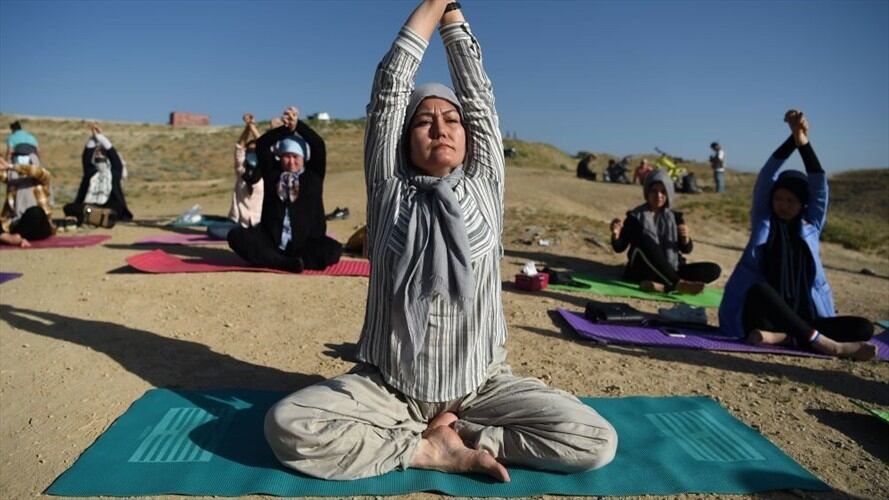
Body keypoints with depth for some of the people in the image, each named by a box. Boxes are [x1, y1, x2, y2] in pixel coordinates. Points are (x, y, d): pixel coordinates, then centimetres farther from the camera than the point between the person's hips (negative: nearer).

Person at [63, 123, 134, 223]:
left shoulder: (115, 171, 13)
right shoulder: (91, 171, 21)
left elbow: (114, 155, 1)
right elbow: (86, 158, 8)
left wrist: (100, 136, -1)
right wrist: (92, 137, 1)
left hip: (107, 207, -3)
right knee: (68, 208, -26)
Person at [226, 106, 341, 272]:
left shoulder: (313, 174, 7)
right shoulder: (272, 171, 10)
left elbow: (319, 145, -8)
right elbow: (261, 145, -3)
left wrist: (297, 125, -22)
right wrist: (285, 128, -18)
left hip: (306, 243, -1)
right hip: (271, 240, 2)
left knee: (333, 250, -30)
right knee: (236, 235, -21)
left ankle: (274, 261, -23)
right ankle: (288, 263, -31)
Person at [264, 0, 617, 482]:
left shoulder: (484, 187, 1)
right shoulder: (389, 191, -2)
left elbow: (477, 90, 1)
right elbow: (388, 89, -4)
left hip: (481, 387, 1)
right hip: (386, 386, 0)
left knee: (596, 442, -16)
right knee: (287, 426, -24)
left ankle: (450, 434, -3)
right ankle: (433, 450, -11)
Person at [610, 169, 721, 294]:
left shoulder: (675, 217, 10)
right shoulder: (635, 217, 2)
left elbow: (686, 250, 7)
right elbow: (620, 248, 0)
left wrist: (685, 238, -16)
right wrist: (616, 235, -23)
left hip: (670, 271, 4)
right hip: (643, 270, -3)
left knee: (714, 269, -16)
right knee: (644, 238, -30)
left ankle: (661, 286, -36)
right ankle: (678, 284, -39)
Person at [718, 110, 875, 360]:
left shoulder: (810, 226, 12)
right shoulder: (763, 222, 9)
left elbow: (819, 186, -3)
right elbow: (766, 177, -3)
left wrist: (804, 143, -14)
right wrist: (793, 139, -12)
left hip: (803, 318, 3)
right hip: (764, 317, -3)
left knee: (863, 328, -19)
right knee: (759, 289, -36)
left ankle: (781, 337, -35)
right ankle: (827, 345, -38)